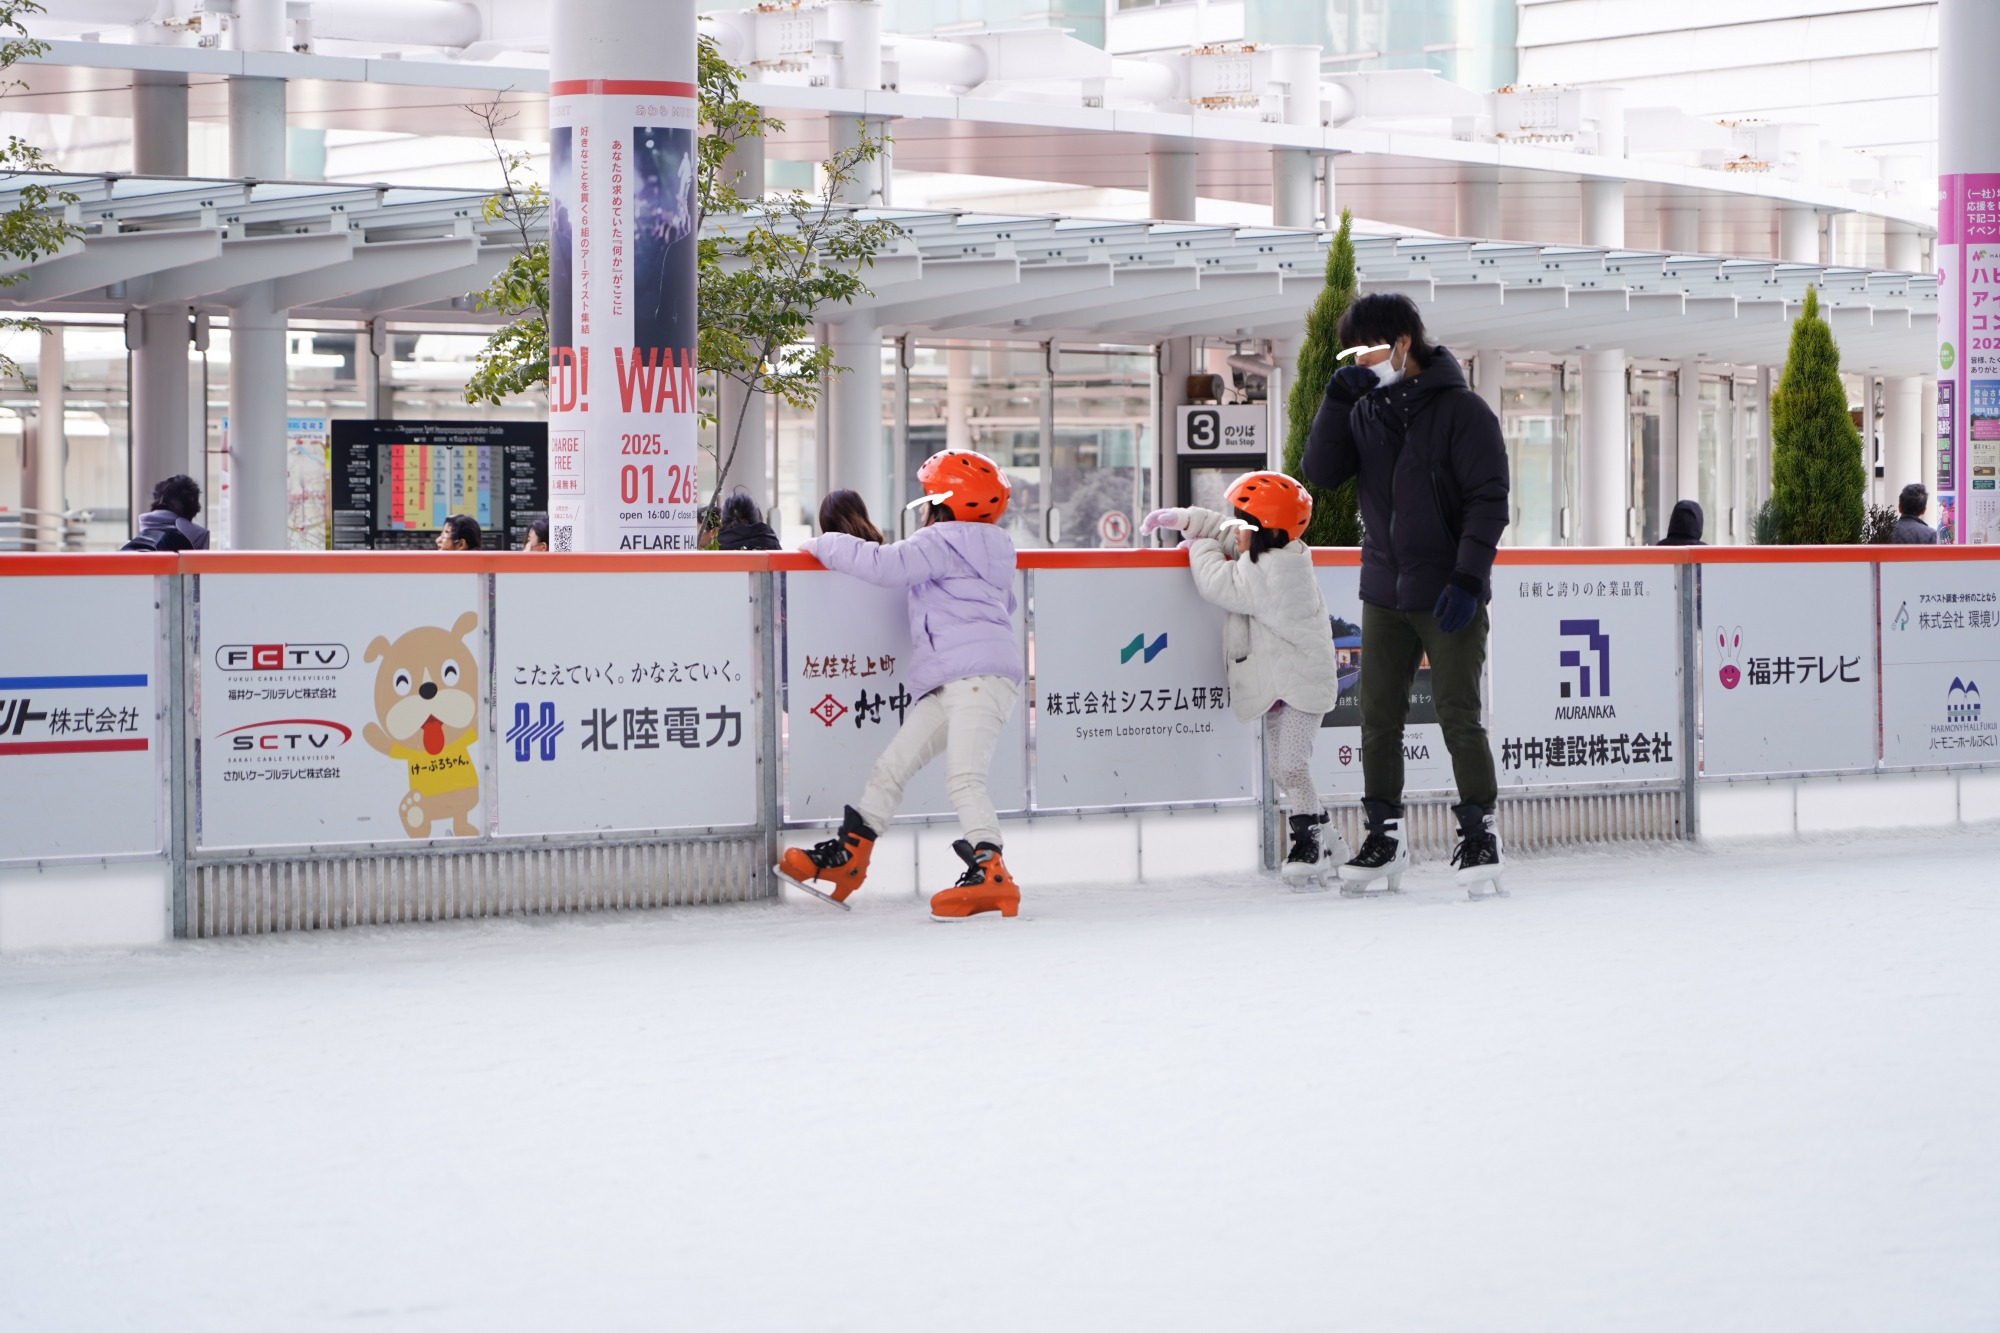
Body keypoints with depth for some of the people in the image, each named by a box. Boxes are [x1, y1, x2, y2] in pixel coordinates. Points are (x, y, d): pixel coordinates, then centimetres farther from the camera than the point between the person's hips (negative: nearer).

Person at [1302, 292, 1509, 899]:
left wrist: (1468, 578, -18)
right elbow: (1322, 472, 0)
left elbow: (1489, 500, -10)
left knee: (1458, 716, -6)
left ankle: (1480, 834, 4)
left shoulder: (1460, 411, -8)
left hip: (1449, 596, -6)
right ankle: (1385, 838, 13)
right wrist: (1338, 397, -10)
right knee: (1379, 717, 5)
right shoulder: (1365, 411, 9)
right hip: (1384, 593, 6)